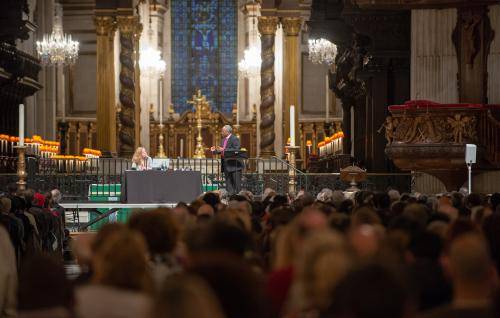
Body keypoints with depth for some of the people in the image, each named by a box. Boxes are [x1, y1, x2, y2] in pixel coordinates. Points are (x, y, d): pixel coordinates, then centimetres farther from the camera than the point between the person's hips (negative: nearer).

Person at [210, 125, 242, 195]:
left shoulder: (234, 139, -10)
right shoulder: (223, 140, 17)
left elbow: (236, 150, -21)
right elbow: (221, 150, 22)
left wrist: (224, 150, -25)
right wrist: (214, 150, 2)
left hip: (234, 165, -9)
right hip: (226, 166, 9)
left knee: (236, 183, -6)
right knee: (228, 183, 8)